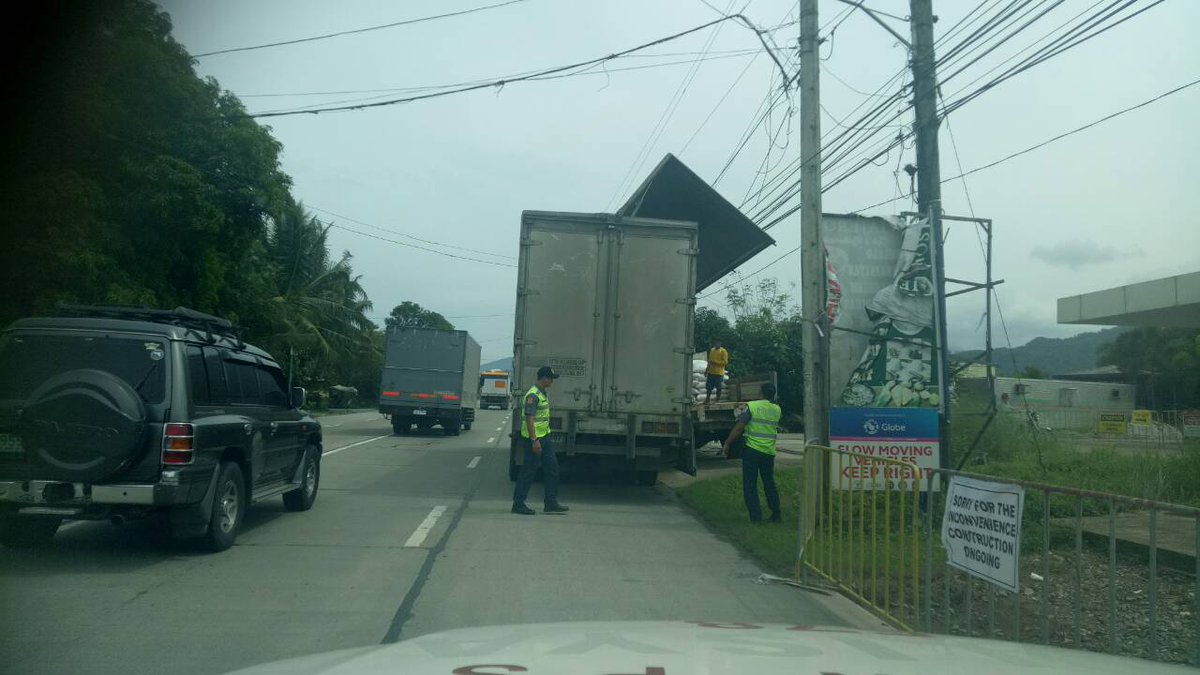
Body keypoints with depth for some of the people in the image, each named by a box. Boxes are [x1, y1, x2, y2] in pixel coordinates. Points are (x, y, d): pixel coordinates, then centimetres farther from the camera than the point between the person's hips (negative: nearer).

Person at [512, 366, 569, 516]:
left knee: (552, 467, 9)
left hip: (544, 436, 10)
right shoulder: (533, 395, -18)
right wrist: (534, 440, -25)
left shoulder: (542, 393, 13)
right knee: (529, 471, -3)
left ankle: (551, 503, 15)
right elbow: (529, 419, -23)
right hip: (533, 438, -10)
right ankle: (518, 504, 7)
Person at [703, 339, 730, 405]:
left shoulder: (723, 351, -6)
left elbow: (725, 362, -12)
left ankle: (718, 400, 9)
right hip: (711, 372, 6)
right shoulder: (712, 350, 14)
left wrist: (715, 362, -19)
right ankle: (707, 400, 13)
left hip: (719, 373, -6)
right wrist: (707, 369, 16)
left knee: (718, 387, -1)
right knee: (708, 387, 6)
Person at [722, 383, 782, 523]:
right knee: (769, 483, 18)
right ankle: (776, 515, 23)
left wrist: (727, 443, -3)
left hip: (752, 450, -4)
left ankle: (755, 516, 0)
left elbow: (739, 428, -11)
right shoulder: (777, 410, 5)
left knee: (750, 484, 3)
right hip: (769, 452, 4)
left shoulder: (752, 406, -9)